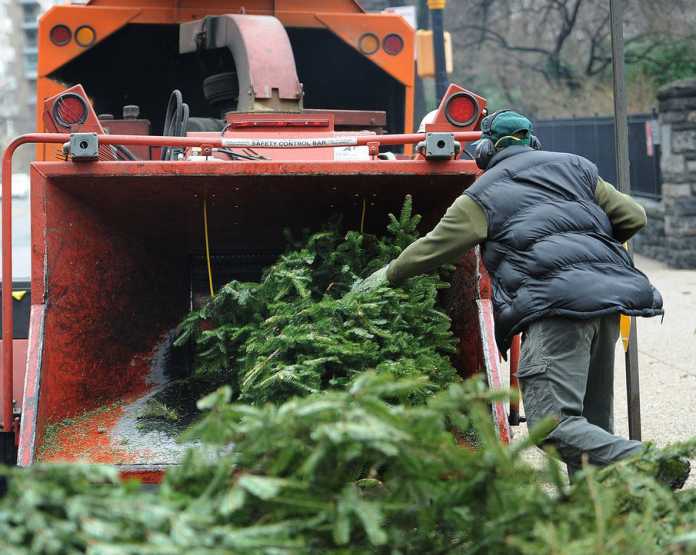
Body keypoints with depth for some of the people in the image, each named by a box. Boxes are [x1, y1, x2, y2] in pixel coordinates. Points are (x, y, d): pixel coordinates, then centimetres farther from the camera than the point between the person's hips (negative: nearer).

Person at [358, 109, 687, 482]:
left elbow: (432, 248, 19)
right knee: (593, 423, 13)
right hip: (611, 294, 6)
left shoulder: (482, 195, 14)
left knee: (554, 423, -15)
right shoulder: (574, 168, 26)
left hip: (558, 301, -6)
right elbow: (634, 217, 23)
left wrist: (388, 275, 36)